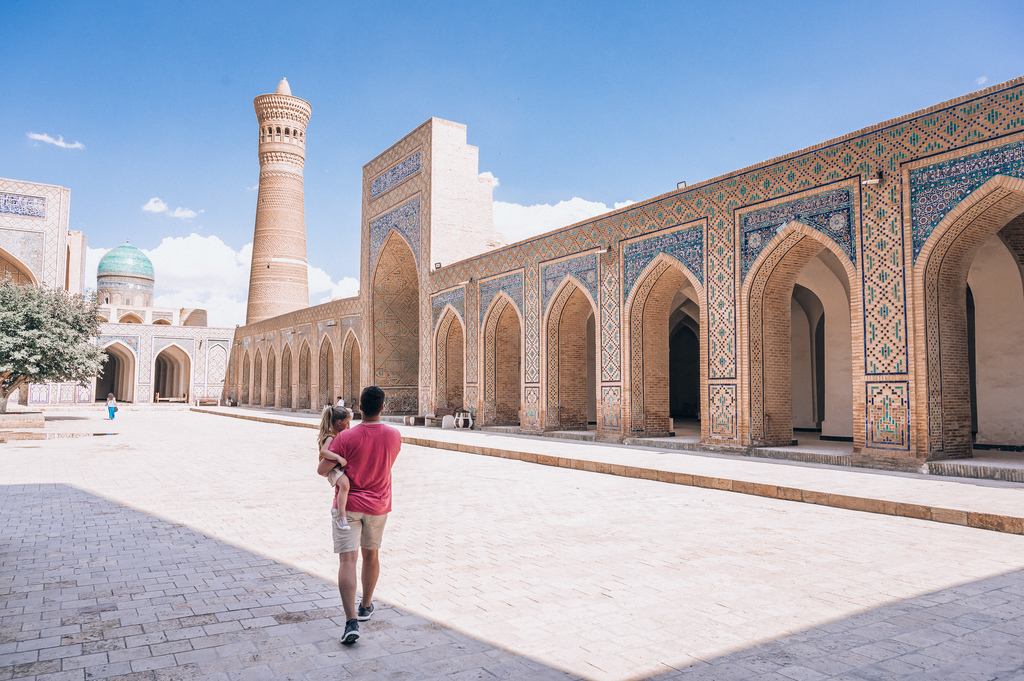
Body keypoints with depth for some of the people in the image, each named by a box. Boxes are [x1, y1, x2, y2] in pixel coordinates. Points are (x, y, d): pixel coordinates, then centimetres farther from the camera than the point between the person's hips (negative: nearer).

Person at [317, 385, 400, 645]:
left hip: (349, 505, -3)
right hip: (379, 506, 4)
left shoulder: (346, 438, -17)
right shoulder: (394, 436, -6)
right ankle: (366, 606, 36)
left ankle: (351, 621, -15)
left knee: (347, 560, -5)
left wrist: (328, 443, 6)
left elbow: (322, 469, -15)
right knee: (371, 555, 21)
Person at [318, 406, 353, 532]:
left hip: (342, 468, 10)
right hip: (333, 470, -10)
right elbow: (323, 451, -36)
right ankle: (341, 516, -38)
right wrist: (338, 458, -43)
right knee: (344, 483, -36)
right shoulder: (330, 437, -18)